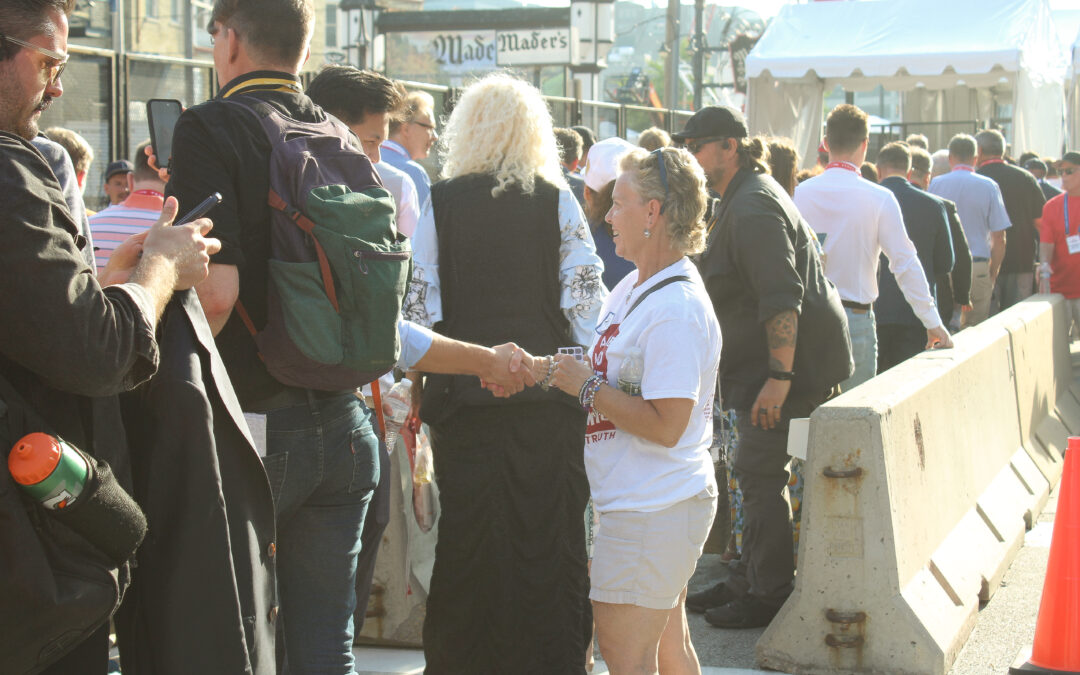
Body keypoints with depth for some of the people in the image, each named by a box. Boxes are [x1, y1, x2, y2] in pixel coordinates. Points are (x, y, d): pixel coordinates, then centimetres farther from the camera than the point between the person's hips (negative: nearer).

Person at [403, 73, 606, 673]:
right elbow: (586, 300, -3)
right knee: (547, 539, 7)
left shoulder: (441, 202, 0)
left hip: (463, 395, 1)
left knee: (467, 539, 9)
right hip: (546, 397, 0)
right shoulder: (556, 200, -1)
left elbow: (418, 302, -1)